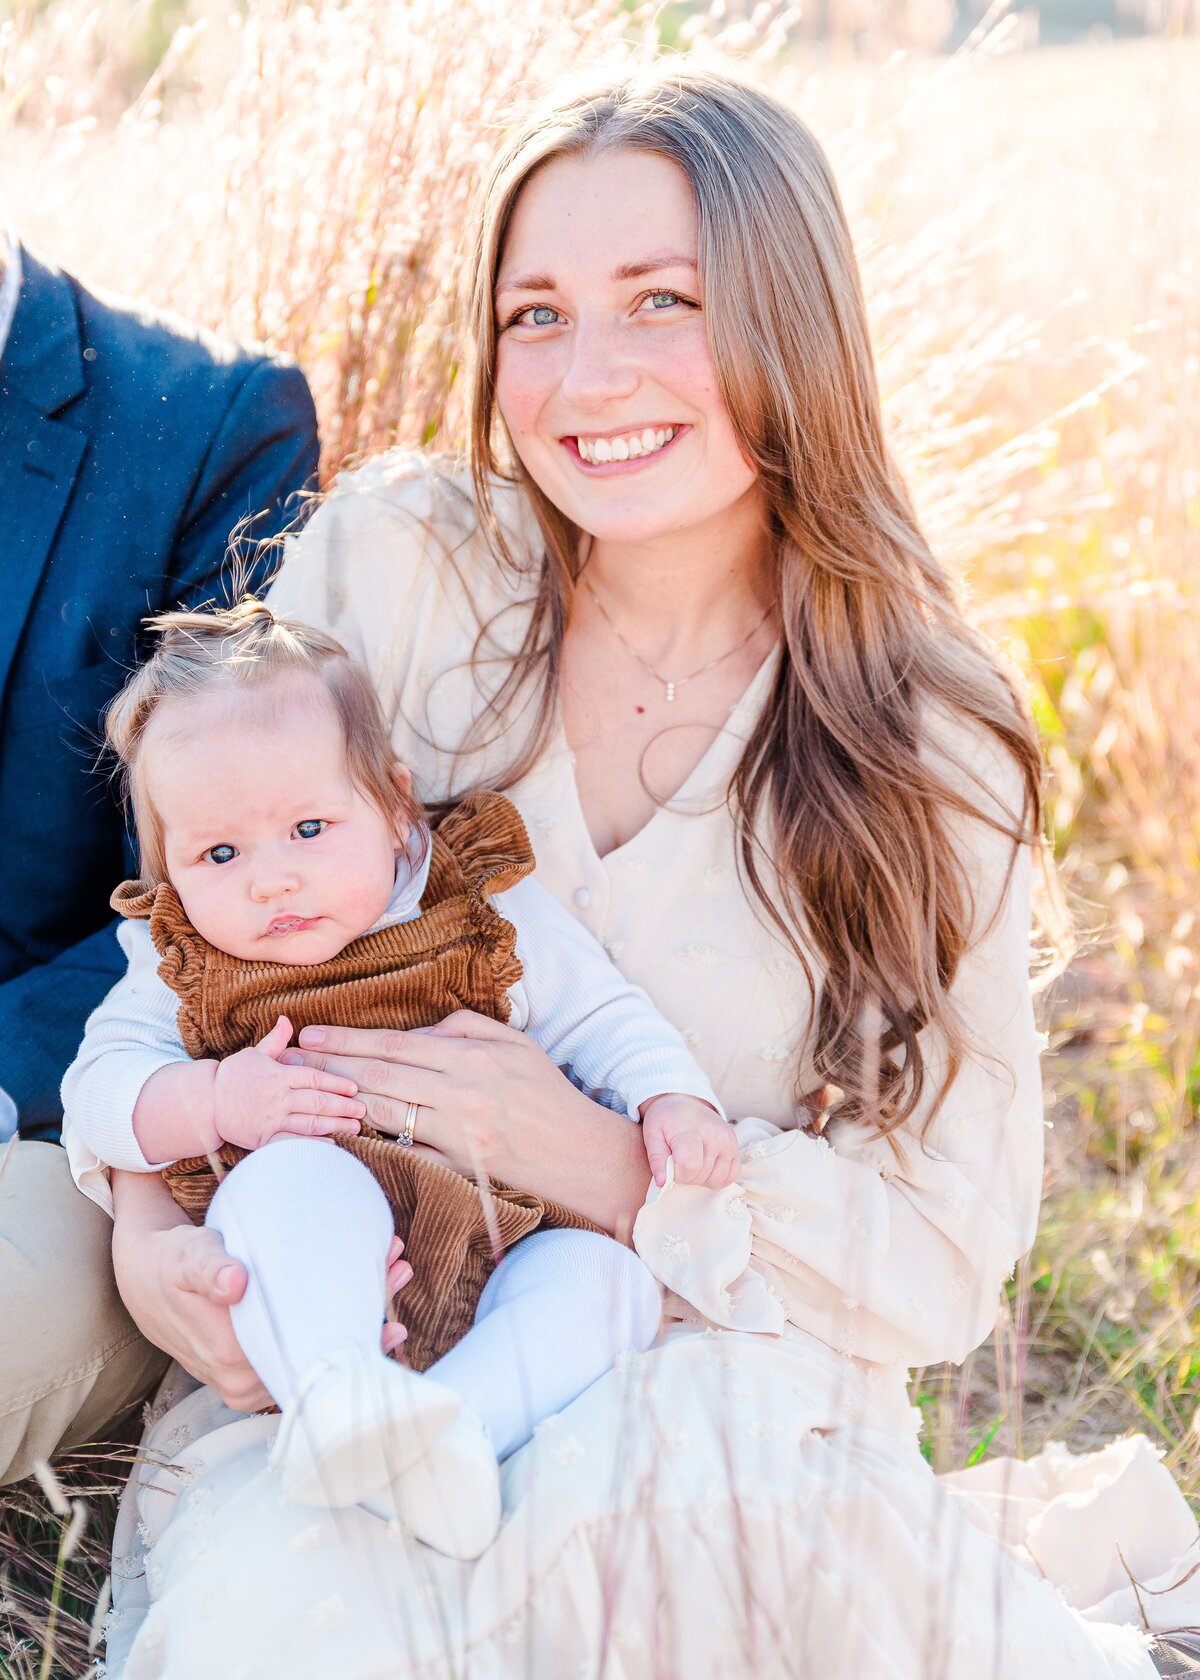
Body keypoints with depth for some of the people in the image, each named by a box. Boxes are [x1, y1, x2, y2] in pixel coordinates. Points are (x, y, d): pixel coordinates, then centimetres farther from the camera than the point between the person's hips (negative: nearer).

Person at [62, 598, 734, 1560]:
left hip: (496, 1248, 2)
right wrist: (214, 1103, -17)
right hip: (301, 1274, -2)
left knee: (605, 1275, -25)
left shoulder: (486, 914, 6)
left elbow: (600, 1018, 11)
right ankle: (332, 1391, -50)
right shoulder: (181, 968, 8)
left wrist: (673, 1101, -8)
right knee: (292, 1177, -33)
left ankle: (446, 1424, -43)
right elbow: (99, 1090, 2)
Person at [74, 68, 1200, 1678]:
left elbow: (945, 1259, -6)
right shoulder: (392, 562, -6)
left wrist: (601, 1163, -21)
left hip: (730, 1383, -2)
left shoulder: (934, 745, -6)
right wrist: (147, 1214, -15)